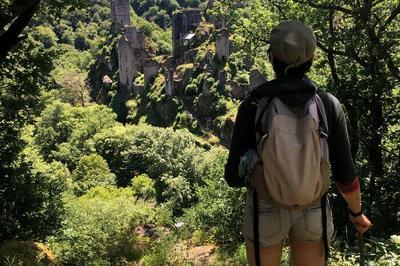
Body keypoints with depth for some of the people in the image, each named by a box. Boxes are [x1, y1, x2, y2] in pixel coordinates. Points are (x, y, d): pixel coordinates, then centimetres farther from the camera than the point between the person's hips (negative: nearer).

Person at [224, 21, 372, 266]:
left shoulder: (252, 106, -19)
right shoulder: (330, 105, -14)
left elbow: (235, 174, -15)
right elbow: (345, 172, -9)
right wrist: (357, 212, 11)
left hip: (265, 211, -1)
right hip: (310, 210, 2)